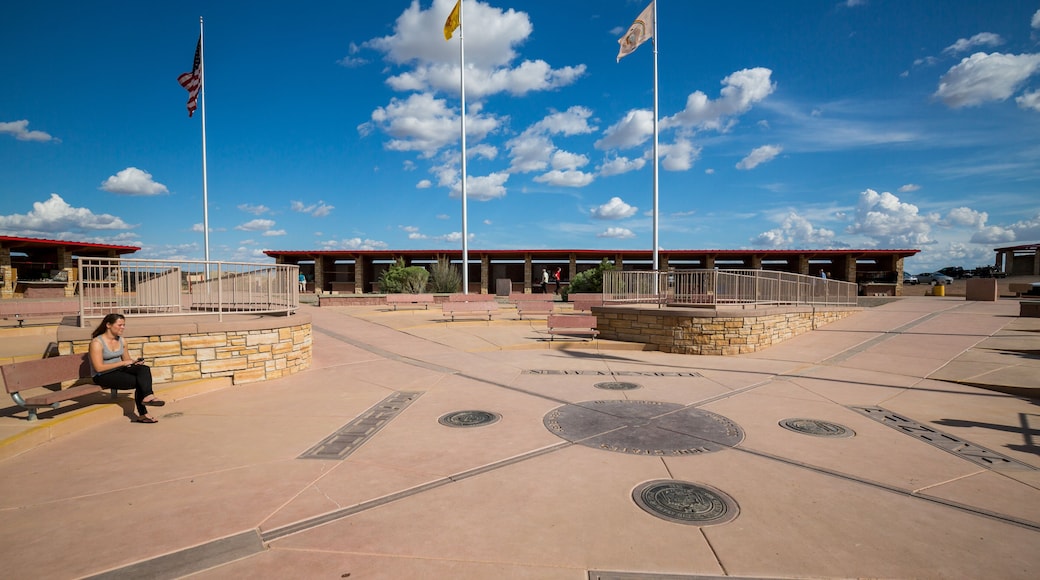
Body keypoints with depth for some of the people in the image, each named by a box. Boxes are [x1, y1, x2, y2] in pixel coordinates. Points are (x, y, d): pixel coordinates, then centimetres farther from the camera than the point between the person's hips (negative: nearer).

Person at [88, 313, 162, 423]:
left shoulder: (121, 341, 8)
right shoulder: (97, 342, -13)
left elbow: (127, 360, 16)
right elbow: (99, 368, -19)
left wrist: (135, 362, -6)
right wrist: (122, 363, -19)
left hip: (119, 370, 6)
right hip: (103, 377, -6)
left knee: (144, 369, -25)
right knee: (140, 381, -23)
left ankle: (148, 396, -29)